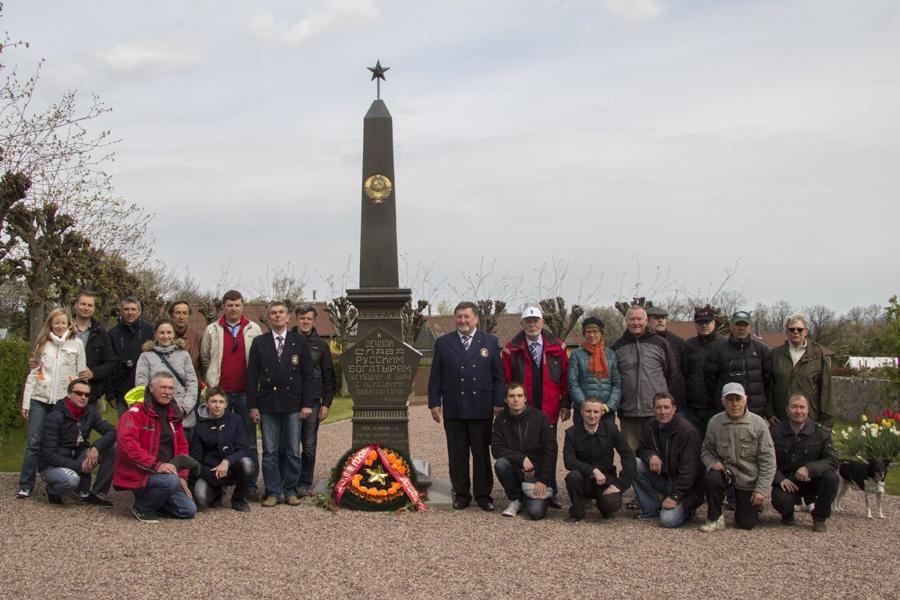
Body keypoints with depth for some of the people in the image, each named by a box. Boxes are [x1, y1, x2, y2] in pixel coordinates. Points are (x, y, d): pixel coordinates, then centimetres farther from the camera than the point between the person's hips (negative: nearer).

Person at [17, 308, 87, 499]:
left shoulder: (76, 344, 4)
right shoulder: (42, 344, 10)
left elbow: (81, 374, 4)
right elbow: (33, 374, 10)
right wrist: (25, 403, 6)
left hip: (65, 402, -1)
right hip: (40, 400, 1)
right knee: (34, 443, -3)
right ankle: (25, 485, 1)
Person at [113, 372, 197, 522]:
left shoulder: (173, 415, 12)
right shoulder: (136, 412, -12)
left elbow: (181, 447, 16)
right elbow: (127, 443, -26)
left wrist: (182, 476, 2)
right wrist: (156, 465, -30)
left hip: (166, 474, 7)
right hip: (138, 474, -7)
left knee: (189, 510, -1)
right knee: (171, 481, -34)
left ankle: (148, 497, 17)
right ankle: (142, 508, -8)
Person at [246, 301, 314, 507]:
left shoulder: (300, 341, 6)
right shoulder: (259, 343, 6)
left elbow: (308, 374, 4)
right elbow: (252, 376, 5)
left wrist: (307, 403, -4)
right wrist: (252, 406, -2)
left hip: (293, 404, 0)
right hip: (268, 404, 0)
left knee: (292, 451, 4)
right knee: (270, 451, 2)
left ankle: (291, 491, 13)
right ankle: (273, 492, 9)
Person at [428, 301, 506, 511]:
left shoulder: (490, 342, 6)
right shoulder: (443, 343, 7)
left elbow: (499, 376, 4)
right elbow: (435, 377, 7)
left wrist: (498, 403, -2)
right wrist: (434, 403, 1)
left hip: (482, 408, -1)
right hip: (453, 409, 1)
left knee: (482, 453, 5)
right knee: (457, 454, 5)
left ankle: (483, 494, 13)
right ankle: (461, 494, 15)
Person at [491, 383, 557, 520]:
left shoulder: (539, 417, -7)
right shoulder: (501, 419, -3)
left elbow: (550, 450, -9)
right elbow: (496, 449, -10)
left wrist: (543, 479, -14)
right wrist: (522, 458, -23)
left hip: (537, 472, -2)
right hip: (515, 470, 2)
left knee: (536, 512, -24)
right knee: (500, 464, -31)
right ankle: (516, 500, -5)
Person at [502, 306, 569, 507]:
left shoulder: (556, 347, 4)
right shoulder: (512, 349, 1)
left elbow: (565, 377, 5)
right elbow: (506, 380, 1)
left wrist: (565, 404, 2)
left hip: (549, 411, 1)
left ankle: (550, 493, 15)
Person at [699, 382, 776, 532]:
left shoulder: (758, 423, -14)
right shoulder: (715, 422, -9)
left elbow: (767, 460, -10)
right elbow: (706, 450, 5)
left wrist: (762, 490, -13)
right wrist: (712, 463, -18)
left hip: (750, 480, -1)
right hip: (727, 472, 1)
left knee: (747, 524, 2)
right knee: (712, 479, -34)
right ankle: (715, 519, -11)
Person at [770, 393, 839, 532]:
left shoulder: (821, 432, -4)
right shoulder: (775, 432, -3)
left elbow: (832, 461, -12)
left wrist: (809, 468, -28)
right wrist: (780, 479, -20)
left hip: (812, 481, 1)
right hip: (786, 482, -1)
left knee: (831, 477, -29)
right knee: (780, 499, -33)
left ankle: (819, 517, -3)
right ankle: (787, 514, 9)